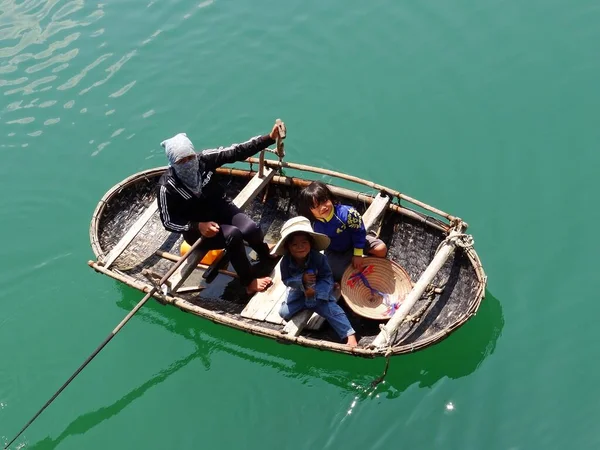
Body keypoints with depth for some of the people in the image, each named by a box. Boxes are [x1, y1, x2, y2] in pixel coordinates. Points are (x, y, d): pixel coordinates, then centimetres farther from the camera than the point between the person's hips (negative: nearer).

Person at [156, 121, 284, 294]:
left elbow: (237, 152, -17)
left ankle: (267, 257, 14)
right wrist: (198, 227, -30)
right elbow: (168, 222, -16)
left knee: (251, 229, -21)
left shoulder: (203, 159, -15)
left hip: (221, 209, 4)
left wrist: (269, 138, -25)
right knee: (233, 235, -30)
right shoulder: (167, 186, -23)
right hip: (196, 229, -4)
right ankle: (249, 282, -11)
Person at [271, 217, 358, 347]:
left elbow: (327, 277, -22)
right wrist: (302, 280, -34)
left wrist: (315, 290, -37)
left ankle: (350, 334, -17)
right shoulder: (285, 262, -22)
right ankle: (305, 305, 20)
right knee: (284, 312, -7)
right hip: (298, 293, 3)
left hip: (319, 291, -3)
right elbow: (286, 280, -15)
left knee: (332, 310, -20)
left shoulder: (318, 258, -26)